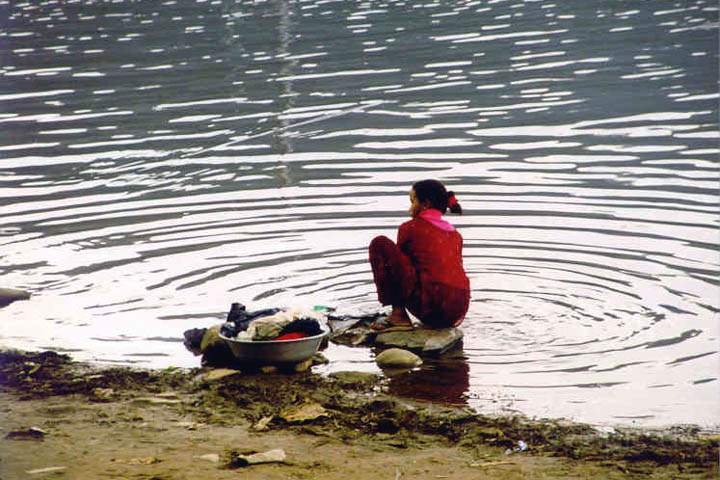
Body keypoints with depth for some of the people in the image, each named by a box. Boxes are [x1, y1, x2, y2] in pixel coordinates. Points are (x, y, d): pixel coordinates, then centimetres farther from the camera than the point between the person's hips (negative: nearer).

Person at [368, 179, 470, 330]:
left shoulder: (410, 228, 6)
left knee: (379, 244, 6)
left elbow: (400, 261, 20)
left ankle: (398, 314, 1)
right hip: (458, 311, 7)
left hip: (430, 305, -7)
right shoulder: (455, 234, 21)